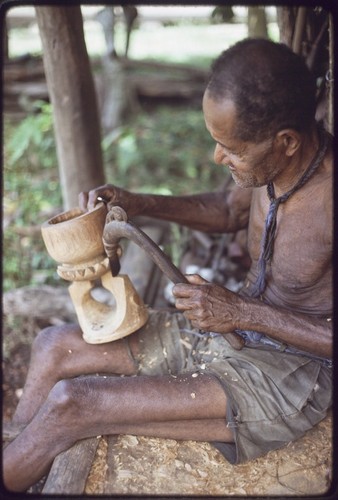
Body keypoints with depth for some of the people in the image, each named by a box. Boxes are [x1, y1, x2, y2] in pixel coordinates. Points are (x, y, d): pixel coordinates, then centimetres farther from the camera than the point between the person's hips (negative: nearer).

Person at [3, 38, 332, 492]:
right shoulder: (273, 163, -7)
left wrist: (242, 312, -24)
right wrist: (140, 204, 1)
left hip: (288, 375, -7)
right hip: (230, 329, 8)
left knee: (71, 405, -15)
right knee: (54, 348, 3)